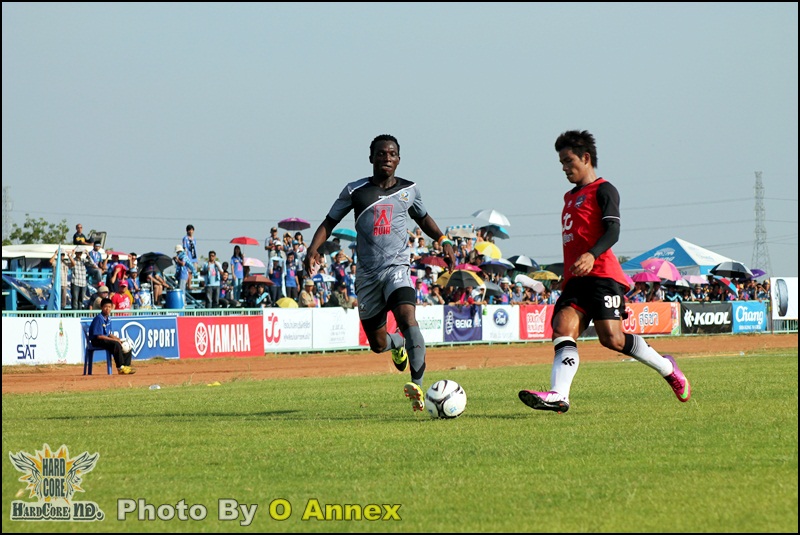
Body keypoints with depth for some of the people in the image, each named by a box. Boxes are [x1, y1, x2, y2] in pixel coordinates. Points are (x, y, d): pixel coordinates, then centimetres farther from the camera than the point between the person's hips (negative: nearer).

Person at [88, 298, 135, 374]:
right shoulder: (99, 319, -17)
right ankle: (120, 368, -26)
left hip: (106, 339, 9)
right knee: (116, 344, -31)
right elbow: (99, 336, -22)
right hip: (96, 341, -9)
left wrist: (117, 338, -3)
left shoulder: (108, 318, 10)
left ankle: (126, 366, -4)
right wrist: (114, 339, -20)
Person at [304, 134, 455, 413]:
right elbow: (329, 222, 10)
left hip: (397, 267, -1)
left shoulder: (408, 190, 9)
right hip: (368, 273, 1)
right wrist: (313, 249, -7)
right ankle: (397, 344, 45)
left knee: (407, 317, -30)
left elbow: (423, 218, 27)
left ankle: (417, 385, -38)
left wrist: (444, 240, 12)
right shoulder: (355, 190, 5)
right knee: (378, 344, 6)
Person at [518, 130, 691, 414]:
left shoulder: (603, 190, 1)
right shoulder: (570, 197, 26)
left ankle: (666, 367, 7)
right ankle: (558, 395, -34)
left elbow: (612, 232, -13)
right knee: (563, 330, -16)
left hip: (602, 274, -8)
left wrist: (591, 255, -30)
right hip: (575, 280, 8)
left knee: (611, 338, -17)